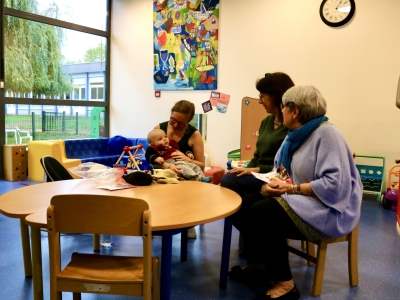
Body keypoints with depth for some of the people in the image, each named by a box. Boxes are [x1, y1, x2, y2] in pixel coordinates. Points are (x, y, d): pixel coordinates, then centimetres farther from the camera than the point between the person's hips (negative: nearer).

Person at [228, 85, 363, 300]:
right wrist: (268, 185, -11)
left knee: (262, 213, -27)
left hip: (327, 209, -8)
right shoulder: (295, 135, 7)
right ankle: (258, 262, 14)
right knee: (243, 206, -4)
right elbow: (280, 171, 12)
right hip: (297, 200, 9)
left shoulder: (326, 133, -19)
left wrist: (292, 189, -22)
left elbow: (335, 185, -26)